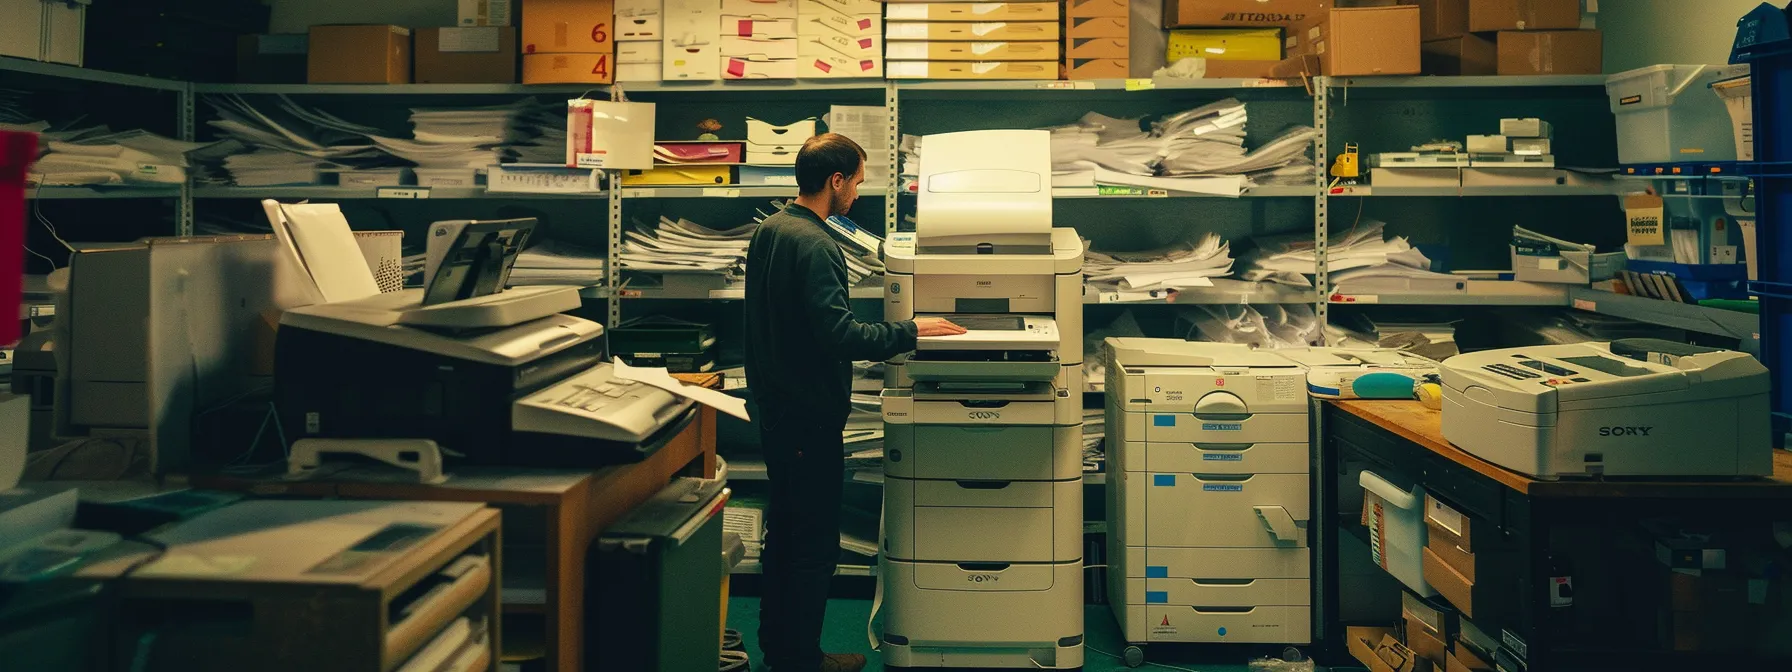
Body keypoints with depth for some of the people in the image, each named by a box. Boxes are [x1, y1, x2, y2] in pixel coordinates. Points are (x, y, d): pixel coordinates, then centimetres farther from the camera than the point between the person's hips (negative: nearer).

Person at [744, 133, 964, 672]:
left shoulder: (768, 231, 9)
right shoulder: (813, 244, -21)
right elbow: (838, 333, -28)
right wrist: (912, 331, -20)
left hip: (776, 408, 10)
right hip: (810, 416, -10)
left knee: (782, 531, 19)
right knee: (814, 546, 2)